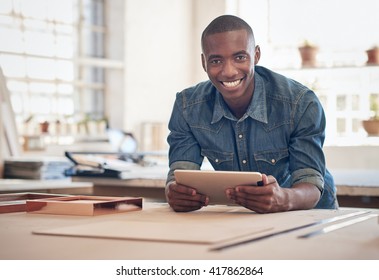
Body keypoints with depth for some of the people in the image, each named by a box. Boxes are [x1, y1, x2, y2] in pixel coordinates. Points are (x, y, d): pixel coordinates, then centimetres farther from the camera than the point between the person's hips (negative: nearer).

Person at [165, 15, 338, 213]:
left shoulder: (301, 104, -20)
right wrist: (175, 193, -38)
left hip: (305, 213, -2)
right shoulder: (187, 107, -11)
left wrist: (284, 199, -46)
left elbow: (311, 185, -23)